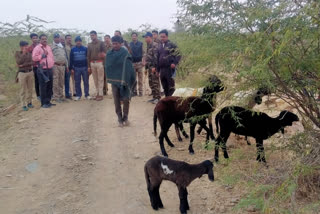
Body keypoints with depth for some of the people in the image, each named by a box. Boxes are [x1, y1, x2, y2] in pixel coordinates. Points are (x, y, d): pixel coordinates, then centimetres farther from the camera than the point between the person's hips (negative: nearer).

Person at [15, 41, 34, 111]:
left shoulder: (29, 53, 4)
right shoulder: (17, 53, -1)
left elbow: (32, 62, -8)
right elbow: (19, 62, -16)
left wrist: (23, 65, -16)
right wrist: (24, 53, -14)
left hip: (30, 72, 3)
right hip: (22, 73, -3)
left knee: (30, 89, 8)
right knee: (23, 90, 0)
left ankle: (29, 102, 22)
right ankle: (24, 105, 5)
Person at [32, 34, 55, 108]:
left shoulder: (49, 47, 17)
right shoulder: (37, 48, -6)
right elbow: (34, 58, -15)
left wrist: (53, 63, 15)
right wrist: (43, 55, -15)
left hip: (50, 69, 7)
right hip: (42, 70, -7)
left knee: (49, 86, 10)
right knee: (43, 87, -4)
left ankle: (48, 101, 20)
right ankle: (44, 103, 2)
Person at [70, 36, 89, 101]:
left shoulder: (85, 49, 2)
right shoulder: (73, 49, 5)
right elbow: (71, 59, 7)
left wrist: (88, 67, -2)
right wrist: (71, 68, 1)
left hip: (84, 67, -1)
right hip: (76, 68, 1)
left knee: (86, 82, 3)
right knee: (77, 82, 5)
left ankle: (87, 95, 10)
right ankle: (78, 95, 13)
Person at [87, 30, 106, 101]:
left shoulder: (101, 43, 2)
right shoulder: (89, 45, 14)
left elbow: (104, 53, -2)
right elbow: (88, 56, 16)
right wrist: (89, 66, 12)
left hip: (99, 62, -4)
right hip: (92, 63, 5)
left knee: (100, 79, -4)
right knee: (95, 80, 6)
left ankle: (101, 94, -2)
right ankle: (98, 93, 13)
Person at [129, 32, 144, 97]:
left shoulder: (140, 43, 4)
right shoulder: (130, 44, 9)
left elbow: (143, 53, 1)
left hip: (139, 62, -2)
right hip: (132, 62, 2)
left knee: (140, 78, 0)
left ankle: (140, 91, 5)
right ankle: (134, 91, 11)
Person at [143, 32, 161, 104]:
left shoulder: (155, 45, -11)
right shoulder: (148, 46, 18)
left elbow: (156, 56, -19)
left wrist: (154, 66, -23)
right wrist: (146, 67, 20)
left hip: (154, 67, -9)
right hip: (149, 67, 9)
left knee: (156, 82, -6)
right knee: (151, 82, 12)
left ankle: (158, 98, -1)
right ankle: (154, 97, 19)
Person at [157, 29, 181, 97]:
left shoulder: (171, 45, -3)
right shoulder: (159, 46, 15)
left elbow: (178, 55, -4)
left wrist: (174, 63, -20)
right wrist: (157, 69, 20)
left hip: (170, 68, -6)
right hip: (162, 69, 6)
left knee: (171, 87, -5)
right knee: (165, 87, 12)